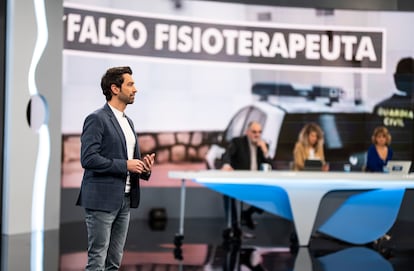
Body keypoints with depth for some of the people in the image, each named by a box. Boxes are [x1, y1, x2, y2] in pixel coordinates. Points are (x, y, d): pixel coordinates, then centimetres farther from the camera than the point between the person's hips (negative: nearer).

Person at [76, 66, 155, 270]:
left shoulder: (128, 122, 17)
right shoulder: (96, 119, -9)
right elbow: (88, 159, -19)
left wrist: (143, 166, 1)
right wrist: (125, 165, -18)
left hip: (124, 200, 8)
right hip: (102, 200, -8)